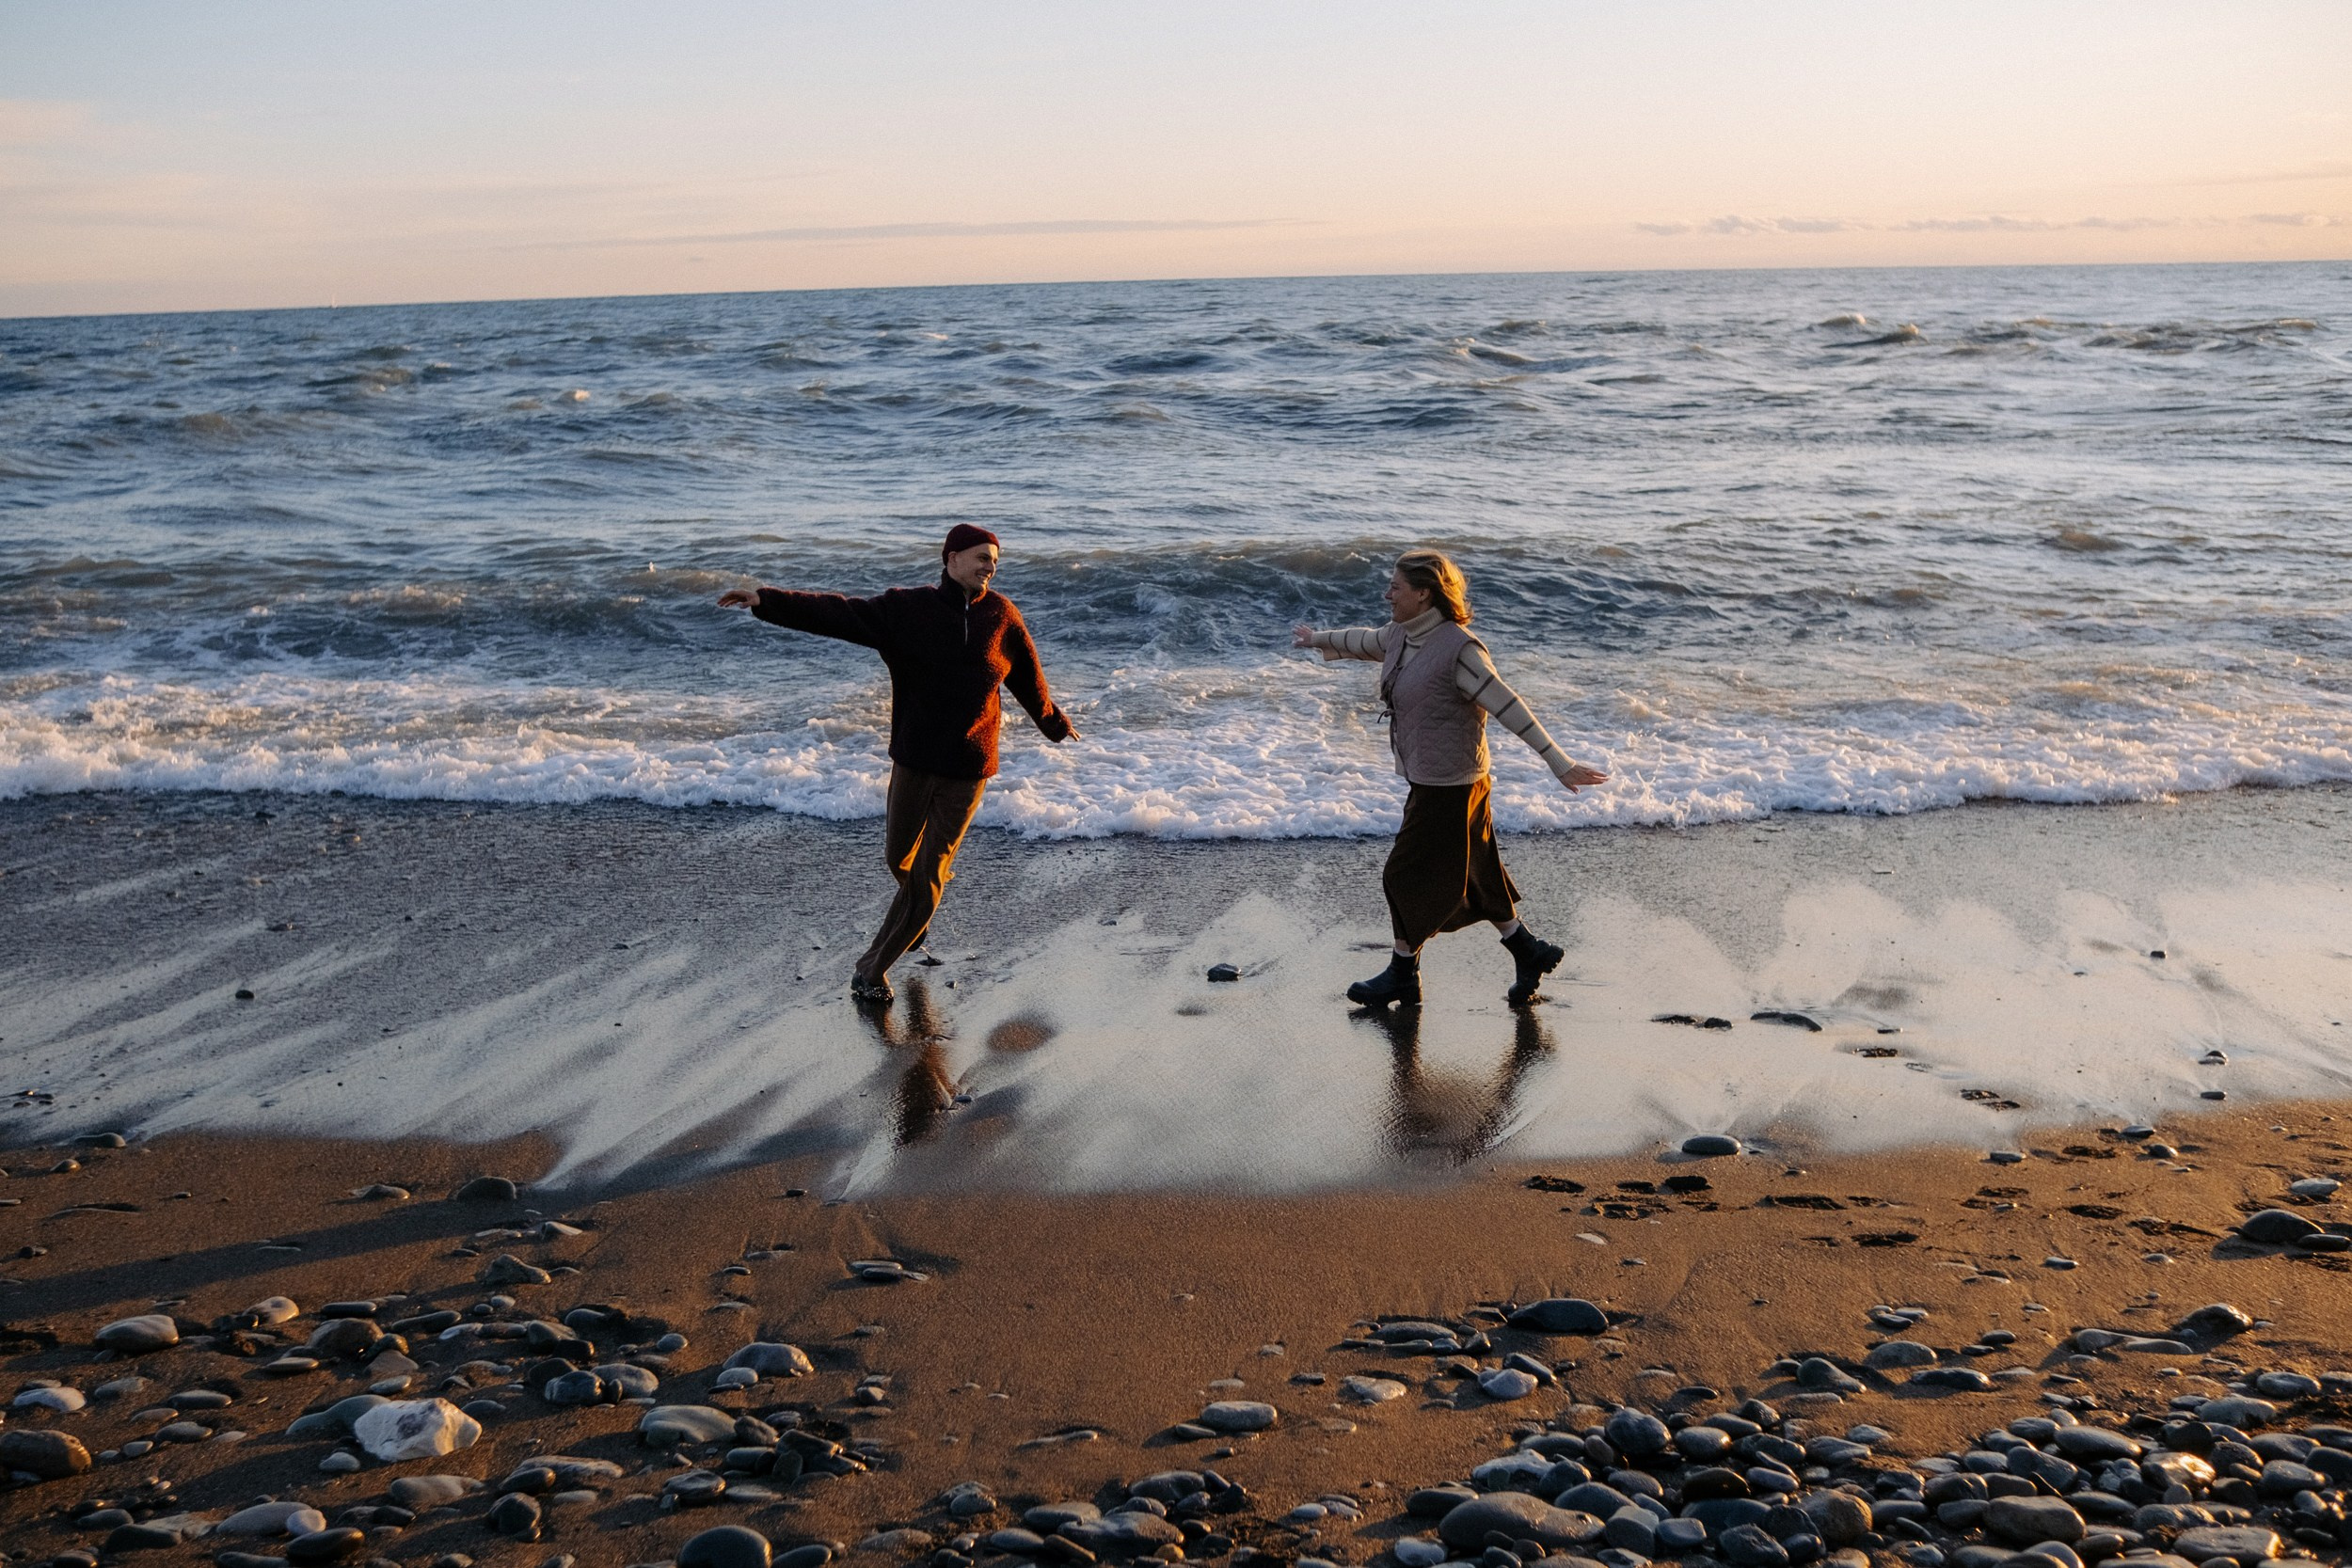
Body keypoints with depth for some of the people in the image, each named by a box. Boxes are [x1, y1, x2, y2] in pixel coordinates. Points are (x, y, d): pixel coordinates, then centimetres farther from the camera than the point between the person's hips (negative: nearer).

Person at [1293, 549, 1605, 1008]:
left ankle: (1403, 975, 20)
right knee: (1475, 880, 17)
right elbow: (1364, 640, 27)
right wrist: (1318, 639, 45)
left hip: (1449, 787, -9)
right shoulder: (1401, 635, 5)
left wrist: (1559, 763, -27)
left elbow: (1508, 707, -25)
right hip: (1428, 780, 9)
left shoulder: (1459, 648, -22)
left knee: (1408, 877, 3)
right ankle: (1531, 954, 29)